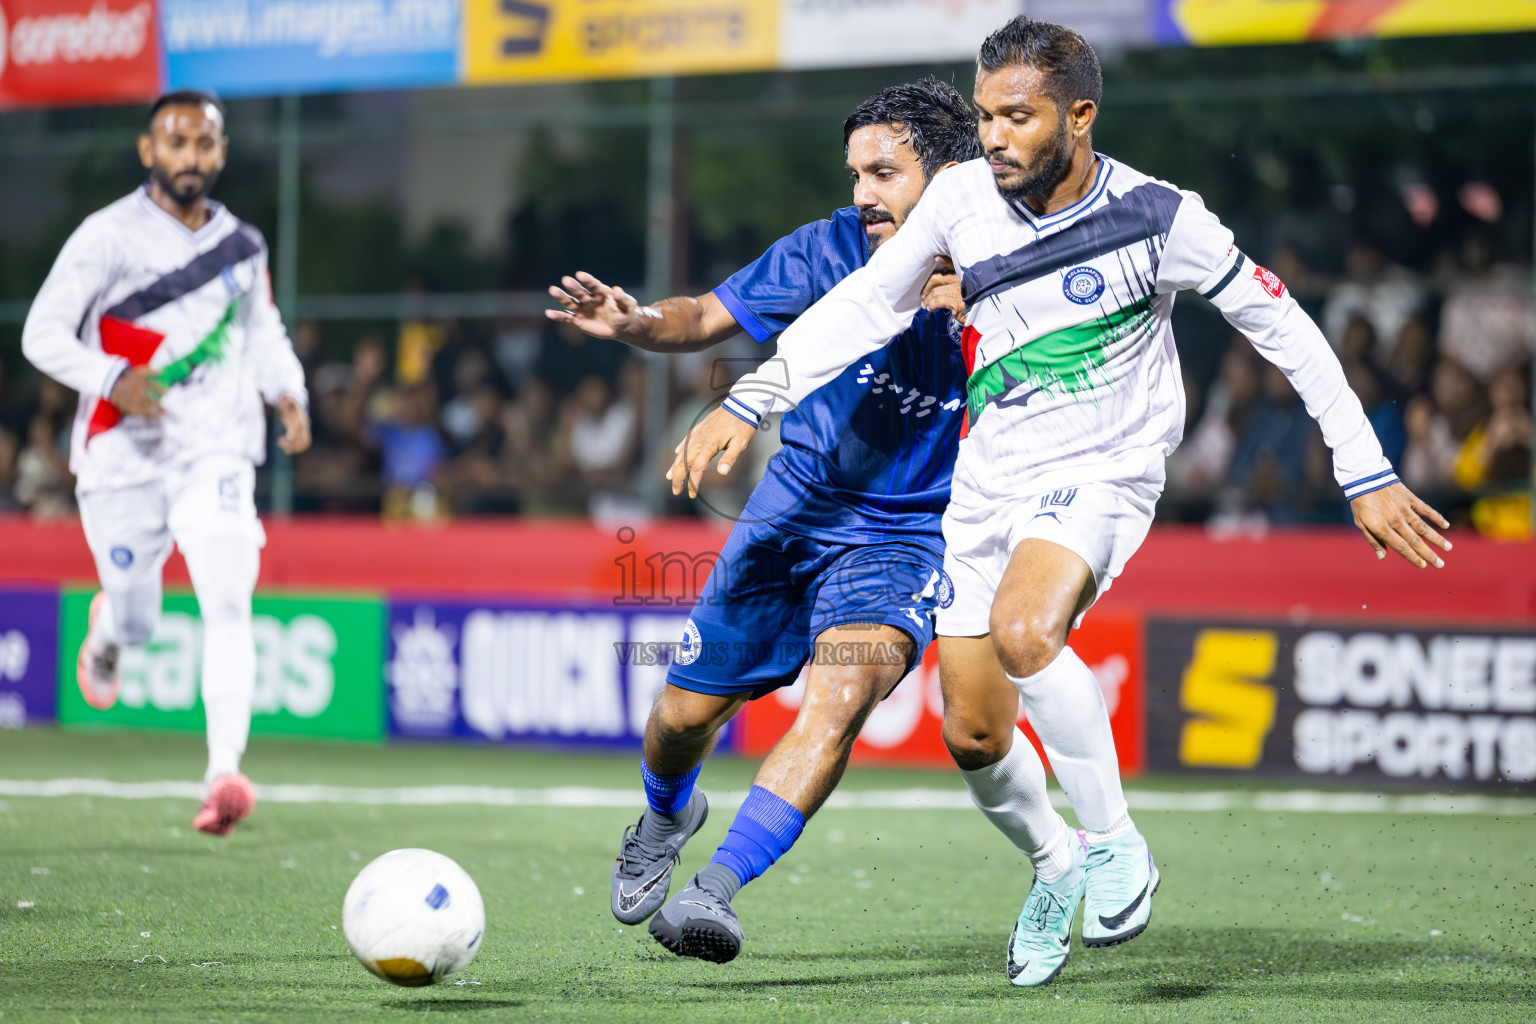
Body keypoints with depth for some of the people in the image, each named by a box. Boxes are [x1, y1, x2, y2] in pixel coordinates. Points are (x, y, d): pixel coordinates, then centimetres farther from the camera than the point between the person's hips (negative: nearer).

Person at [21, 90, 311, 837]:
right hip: (123, 457, -2)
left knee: (227, 605, -19)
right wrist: (112, 380, -25)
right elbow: (43, 334, -8)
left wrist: (288, 393, 3)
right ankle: (107, 629, 47)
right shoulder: (110, 236, -4)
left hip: (215, 451, 2)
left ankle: (224, 773, -26)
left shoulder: (241, 244, 11)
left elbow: (263, 331, 24)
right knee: (137, 624, 8)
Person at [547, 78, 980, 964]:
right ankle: (668, 815, 45)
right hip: (795, 514, 3)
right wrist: (640, 324, -23)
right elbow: (708, 319, -3)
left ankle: (718, 889, -31)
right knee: (686, 713, 9)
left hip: (908, 535, -3)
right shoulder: (828, 251, -8)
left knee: (844, 692, -31)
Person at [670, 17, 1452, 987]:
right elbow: (864, 306, 8)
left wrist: (1367, 472, -5)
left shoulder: (1158, 216, -14)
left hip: (1101, 472, -5)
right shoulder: (962, 196, -4)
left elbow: (1283, 326, -6)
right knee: (974, 739, 3)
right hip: (987, 480, 5)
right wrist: (750, 400, -1)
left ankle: (1115, 839, -14)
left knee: (1022, 630, -34)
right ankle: (1055, 867, 34)